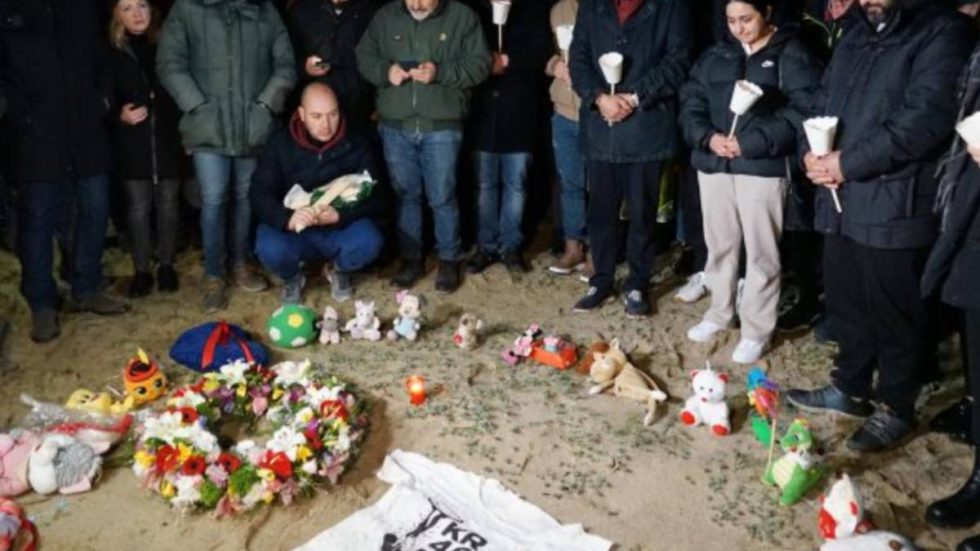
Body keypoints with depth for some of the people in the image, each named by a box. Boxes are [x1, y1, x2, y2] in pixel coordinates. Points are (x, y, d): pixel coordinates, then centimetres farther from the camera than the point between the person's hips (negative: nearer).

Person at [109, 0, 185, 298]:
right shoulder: (111, 53, -1)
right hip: (132, 144, -1)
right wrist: (119, 114, -15)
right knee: (138, 207, 5)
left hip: (167, 139, 1)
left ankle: (166, 265, 23)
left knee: (167, 204, 9)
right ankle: (141, 270, 17)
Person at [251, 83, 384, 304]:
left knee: (369, 242, -31)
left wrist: (339, 216, -30)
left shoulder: (356, 144, -5)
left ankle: (339, 270, 7)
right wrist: (288, 218, -34)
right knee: (270, 249, -32)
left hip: (342, 228, 0)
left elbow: (372, 196, -9)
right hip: (293, 230, 0)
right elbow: (259, 194, -12)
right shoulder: (280, 142, -6)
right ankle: (292, 277, 7)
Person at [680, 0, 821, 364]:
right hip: (713, 164, 5)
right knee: (719, 244, 15)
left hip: (764, 167, -5)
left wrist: (750, 143, -18)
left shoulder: (792, 55, -2)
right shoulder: (714, 56, 12)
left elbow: (800, 113, -11)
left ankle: (756, 330, 14)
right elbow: (691, 104, 8)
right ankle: (719, 313, 33)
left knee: (760, 251, 2)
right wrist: (708, 137, -11)